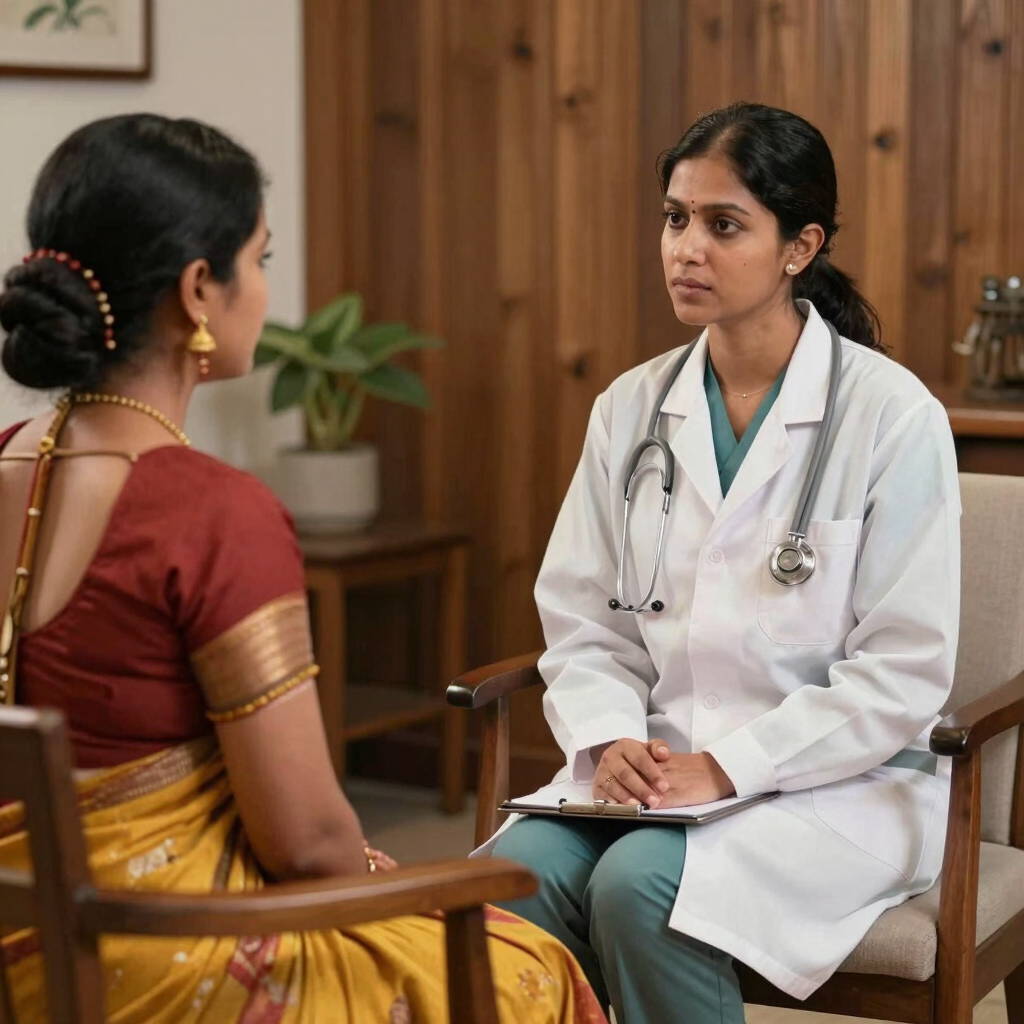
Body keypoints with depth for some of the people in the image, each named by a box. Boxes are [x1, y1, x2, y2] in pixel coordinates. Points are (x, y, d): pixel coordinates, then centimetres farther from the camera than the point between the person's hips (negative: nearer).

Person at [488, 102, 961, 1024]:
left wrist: (728, 768, -16)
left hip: (841, 779, -4)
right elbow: (581, 618, 10)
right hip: (655, 768, 4)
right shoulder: (632, 408, 9)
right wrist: (610, 740, -10)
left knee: (641, 888, -31)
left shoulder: (893, 415, -7)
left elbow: (905, 672, -10)